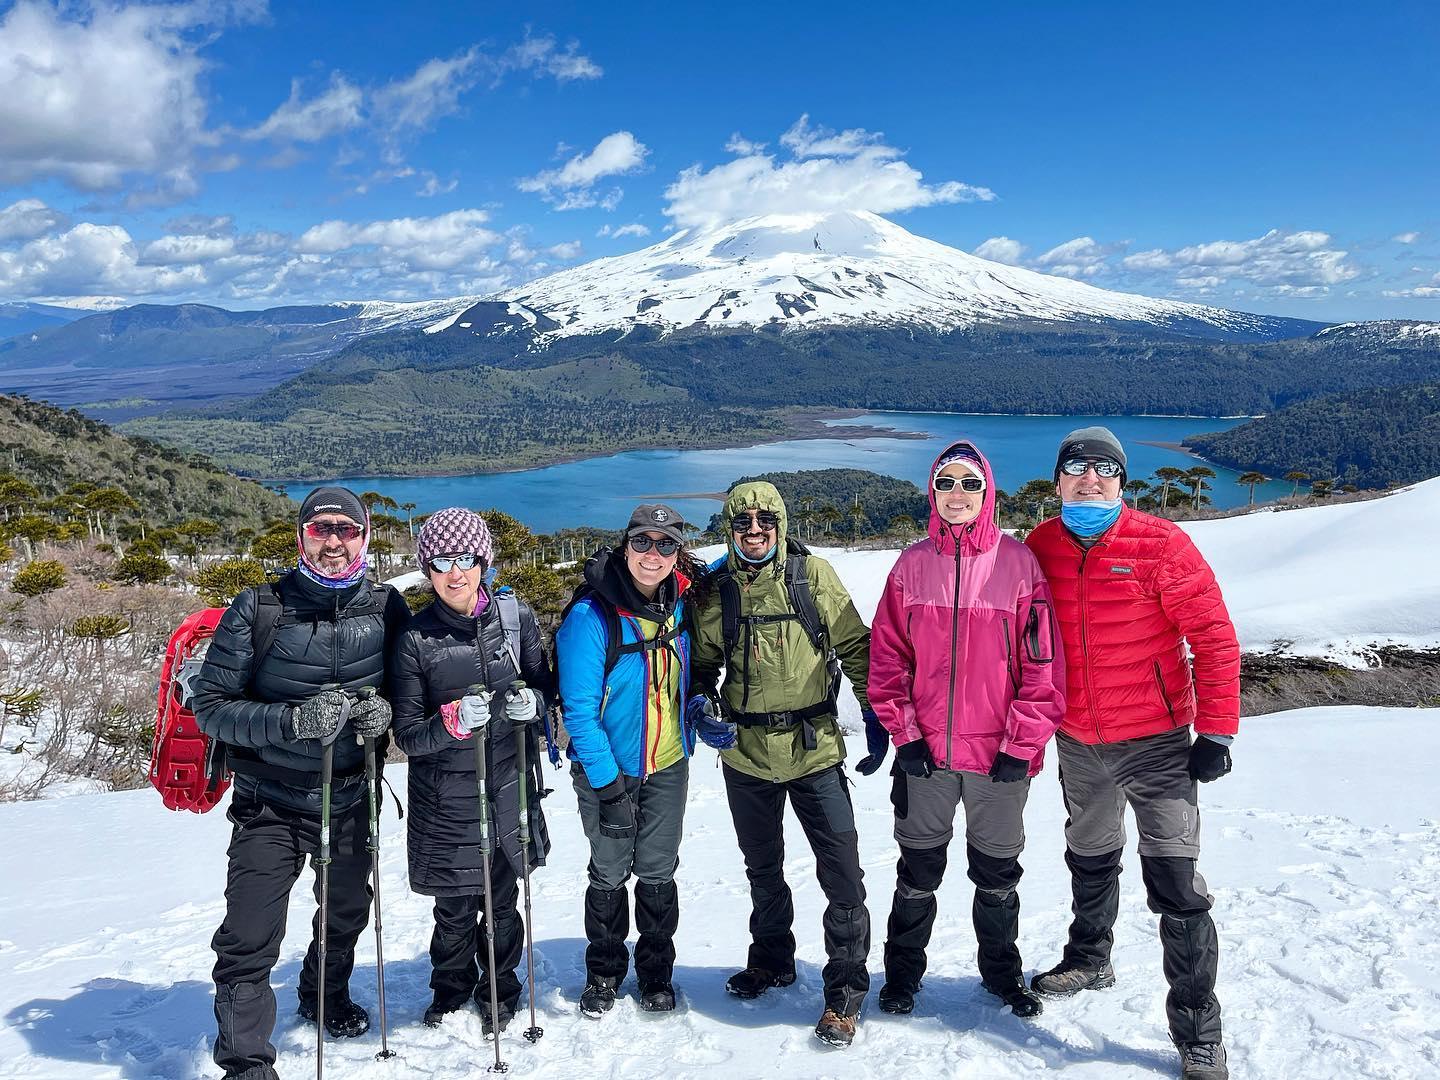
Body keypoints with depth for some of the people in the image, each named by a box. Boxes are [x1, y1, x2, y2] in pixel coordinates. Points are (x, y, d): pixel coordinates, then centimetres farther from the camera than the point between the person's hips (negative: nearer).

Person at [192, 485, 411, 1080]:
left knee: (347, 913, 24)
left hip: (350, 799, 3)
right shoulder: (258, 610, -14)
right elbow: (210, 703, -13)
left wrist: (385, 709, -16)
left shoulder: (386, 607, -7)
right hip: (270, 803, -3)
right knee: (249, 942, -9)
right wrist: (291, 722, -28)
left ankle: (326, 994, 53)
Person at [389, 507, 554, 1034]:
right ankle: (450, 987, 40)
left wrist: (532, 701, -15)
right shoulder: (416, 638, -9)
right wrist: (453, 722, -28)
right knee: (454, 909, 10)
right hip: (445, 795, -1)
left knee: (502, 901, 14)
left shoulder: (515, 614, -4)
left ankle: (498, 992, 39)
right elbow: (407, 735, -8)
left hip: (509, 784, 2)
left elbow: (545, 682, 8)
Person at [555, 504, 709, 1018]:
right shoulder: (591, 614, -21)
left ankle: (656, 971, 32)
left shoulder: (680, 602, -5)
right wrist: (607, 782, -21)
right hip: (608, 768, -4)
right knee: (610, 872, 11)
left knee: (658, 871, 12)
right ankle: (603, 972, 32)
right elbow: (579, 709, -20)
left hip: (668, 765, 4)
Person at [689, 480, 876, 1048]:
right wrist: (701, 703, -6)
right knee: (762, 868, 20)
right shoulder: (715, 587, 0)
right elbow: (702, 661, 12)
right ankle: (772, 960, 42)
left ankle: (846, 989, 12)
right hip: (746, 754, 3)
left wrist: (874, 706, -2)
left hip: (814, 748, -2)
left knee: (842, 873, -5)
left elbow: (854, 643, 1)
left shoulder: (812, 574, -6)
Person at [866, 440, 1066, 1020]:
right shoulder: (912, 566, 1)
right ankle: (902, 972, 31)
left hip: (999, 756, -1)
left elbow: (1043, 662, -7)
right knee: (918, 871, 13)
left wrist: (1021, 745, -10)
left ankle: (1001, 971, 37)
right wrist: (905, 733, -5)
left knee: (997, 873, 15)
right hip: (924, 754, 1)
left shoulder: (1019, 562, -6)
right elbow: (887, 657, 2)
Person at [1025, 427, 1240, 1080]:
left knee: (1175, 883, -5)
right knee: (1089, 859, 23)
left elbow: (1215, 639, -11)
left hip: (1155, 742, -4)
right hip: (1077, 744, 4)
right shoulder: (1041, 548, -2)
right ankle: (1090, 959, 46)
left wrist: (1216, 732, -14)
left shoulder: (1160, 544, -13)